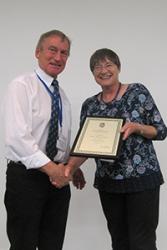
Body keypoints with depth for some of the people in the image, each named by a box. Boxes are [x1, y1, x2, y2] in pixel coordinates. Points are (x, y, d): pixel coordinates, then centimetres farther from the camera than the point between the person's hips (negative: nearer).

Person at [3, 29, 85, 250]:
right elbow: (17, 137, -20)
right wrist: (50, 167, -22)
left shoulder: (62, 95, 15)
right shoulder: (22, 86, -8)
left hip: (57, 176, 7)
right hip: (26, 175, -7)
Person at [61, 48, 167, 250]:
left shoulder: (138, 92, -4)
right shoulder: (89, 105, 6)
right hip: (108, 182, 4)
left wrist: (137, 127, -22)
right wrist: (70, 167, -16)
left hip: (142, 178, -4)